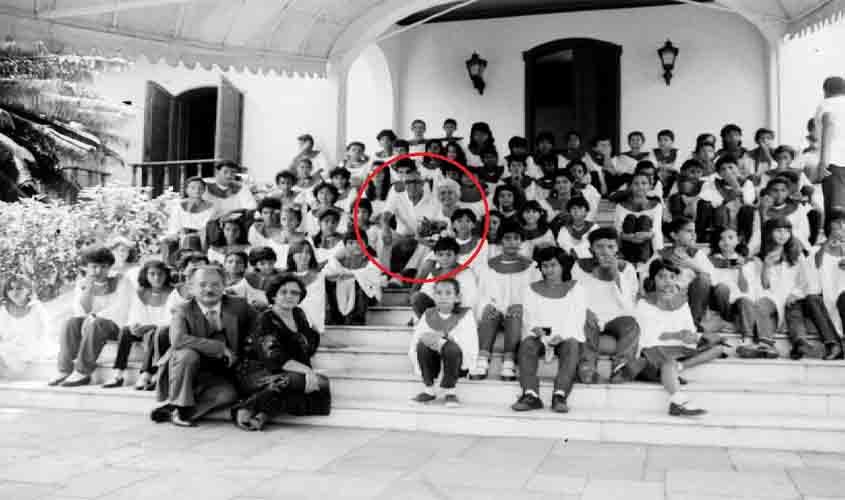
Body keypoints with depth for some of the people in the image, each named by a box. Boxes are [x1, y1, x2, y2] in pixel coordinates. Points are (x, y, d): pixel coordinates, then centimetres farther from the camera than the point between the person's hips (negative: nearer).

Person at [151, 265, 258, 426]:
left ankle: (173, 412, -15)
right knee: (188, 355, -33)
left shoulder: (238, 306, 0)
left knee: (228, 395, -28)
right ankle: (178, 405, -17)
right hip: (187, 372, -2)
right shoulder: (184, 312, -8)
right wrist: (220, 348, -28)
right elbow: (178, 339, -27)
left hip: (218, 374, 2)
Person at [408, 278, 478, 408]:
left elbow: (470, 345, -20)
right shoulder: (428, 315, 5)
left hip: (457, 363, -3)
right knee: (422, 345, -26)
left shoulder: (465, 315, -5)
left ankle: (450, 391, -12)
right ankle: (428, 389, -7)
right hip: (433, 362, 3)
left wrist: (442, 341, -30)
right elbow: (415, 339, -5)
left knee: (452, 348, -34)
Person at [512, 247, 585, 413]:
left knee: (572, 345, -35)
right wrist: (536, 329, -16)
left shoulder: (575, 289, 13)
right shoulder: (532, 289, 18)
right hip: (540, 336, 1)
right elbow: (528, 318, 8)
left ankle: (560, 395, -44)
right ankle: (530, 395, -41)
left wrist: (561, 336, -18)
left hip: (567, 337, -1)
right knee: (527, 344, -31)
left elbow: (577, 320, 0)